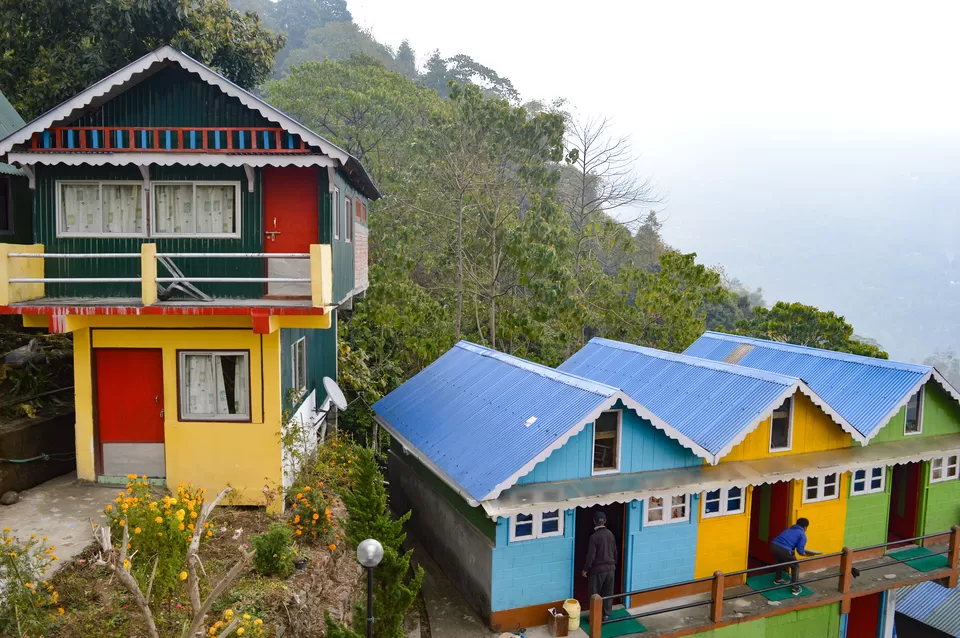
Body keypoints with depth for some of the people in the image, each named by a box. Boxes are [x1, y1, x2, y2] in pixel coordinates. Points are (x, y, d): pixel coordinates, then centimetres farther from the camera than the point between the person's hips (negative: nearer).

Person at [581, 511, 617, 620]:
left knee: (594, 594, 7)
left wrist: (585, 569, -7)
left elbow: (591, 555, -18)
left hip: (597, 569, -6)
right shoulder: (610, 534, 0)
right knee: (608, 593, 17)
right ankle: (606, 614, 26)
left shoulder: (594, 536, -19)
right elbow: (615, 552, 10)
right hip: (610, 568, 6)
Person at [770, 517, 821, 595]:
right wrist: (808, 554, 23)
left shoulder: (788, 530, 32)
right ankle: (795, 588, 19)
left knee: (780, 561, 39)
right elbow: (800, 551, 2)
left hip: (773, 546, 7)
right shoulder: (802, 535, 12)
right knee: (795, 566, 21)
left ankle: (778, 579, 53)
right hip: (783, 550, -6)